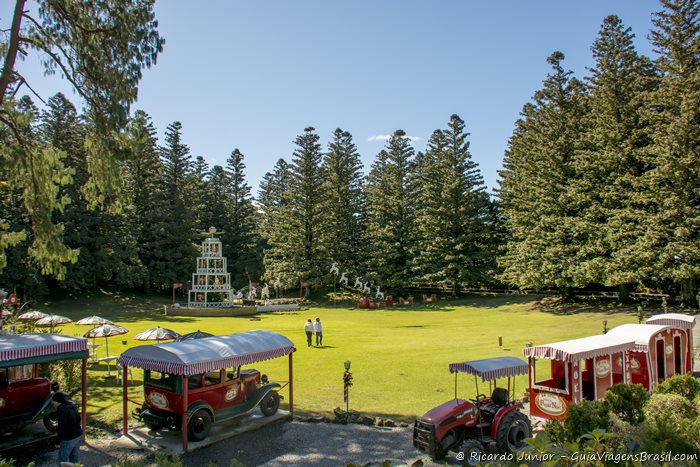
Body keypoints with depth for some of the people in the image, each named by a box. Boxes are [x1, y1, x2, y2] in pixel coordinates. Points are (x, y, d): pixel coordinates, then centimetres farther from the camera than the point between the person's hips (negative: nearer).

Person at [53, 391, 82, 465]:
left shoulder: (61, 410, -19)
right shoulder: (72, 406, 7)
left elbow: (62, 427, -22)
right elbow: (78, 419, 15)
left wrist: (58, 440, -11)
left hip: (68, 439, -8)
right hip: (78, 436, 8)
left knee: (63, 459, 9)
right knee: (74, 457, 19)